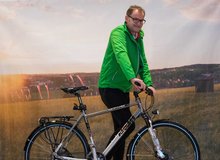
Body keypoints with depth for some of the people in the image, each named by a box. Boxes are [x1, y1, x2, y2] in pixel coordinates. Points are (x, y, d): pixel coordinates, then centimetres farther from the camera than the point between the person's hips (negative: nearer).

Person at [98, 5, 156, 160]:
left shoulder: (138, 39, 12)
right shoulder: (118, 33, -15)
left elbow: (143, 63, 12)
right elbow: (121, 54, -33)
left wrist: (148, 83, -5)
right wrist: (132, 77, -48)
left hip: (123, 89, 9)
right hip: (110, 87, -9)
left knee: (121, 127, 11)